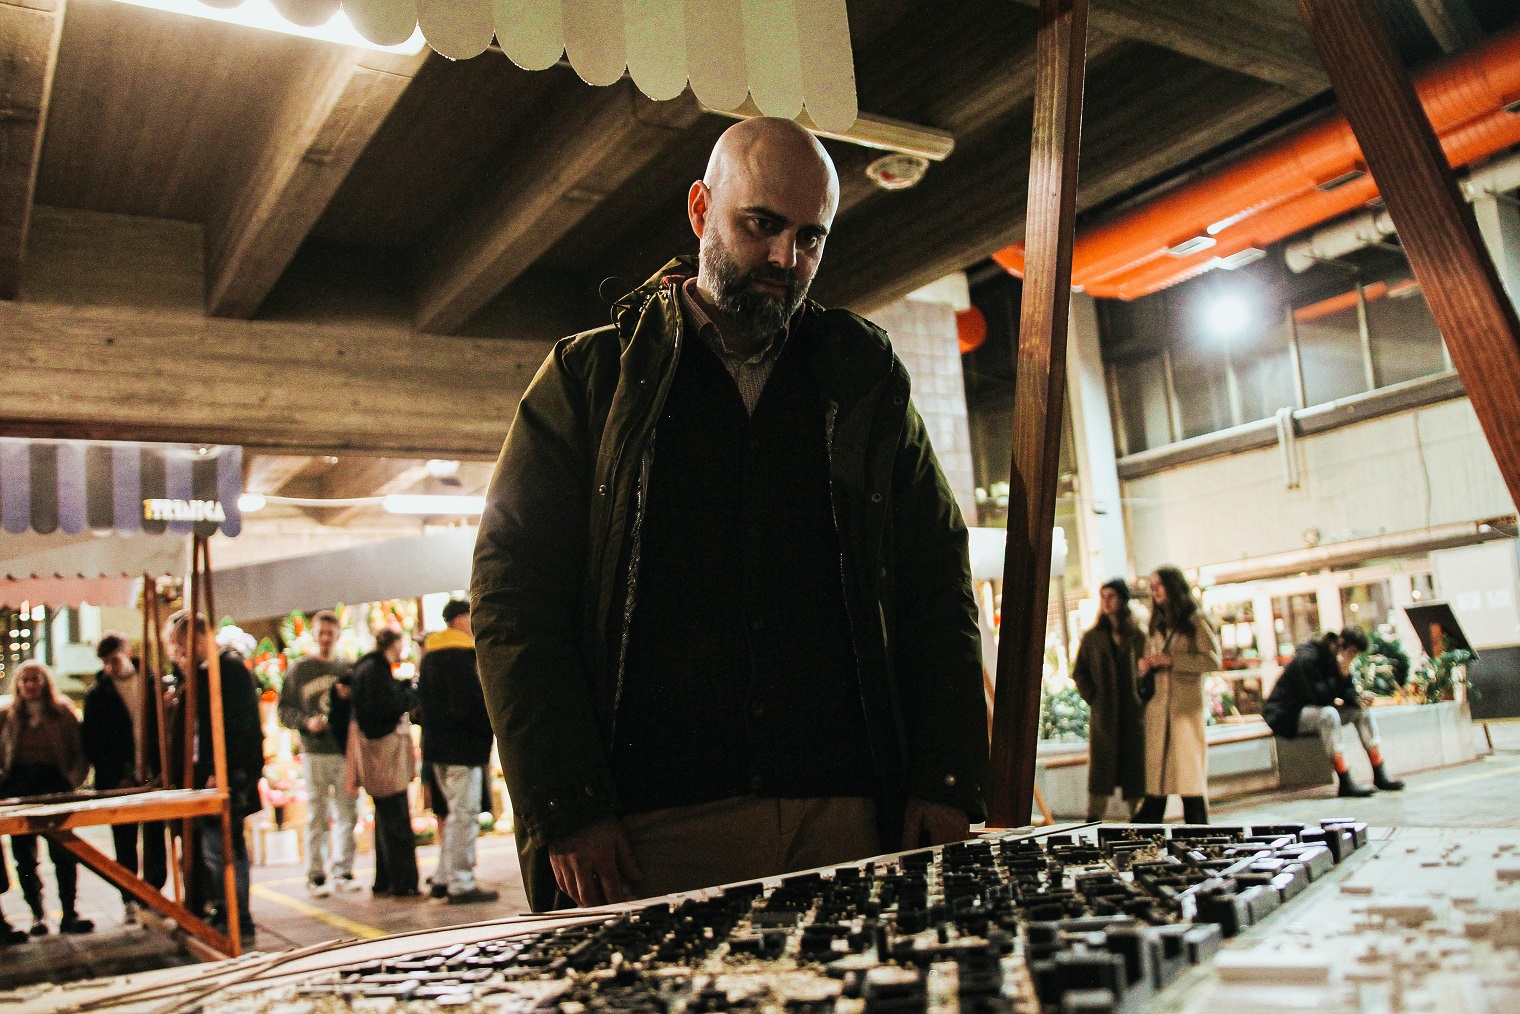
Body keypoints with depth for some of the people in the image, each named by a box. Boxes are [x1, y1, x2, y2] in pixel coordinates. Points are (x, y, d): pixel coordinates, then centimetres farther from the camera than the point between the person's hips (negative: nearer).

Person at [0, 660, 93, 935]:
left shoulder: (63, 712, 4)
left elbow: (79, 753, 4)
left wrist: (73, 779, -9)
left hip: (55, 787, -2)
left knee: (63, 853, -3)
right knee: (24, 856, 4)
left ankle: (69, 914, 3)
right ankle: (37, 914, 13)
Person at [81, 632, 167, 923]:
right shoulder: (96, 694, 3)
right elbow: (92, 743, 2)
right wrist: (113, 778, -6)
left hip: (153, 778, 0)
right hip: (120, 784, 0)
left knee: (155, 841, 4)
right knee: (125, 846, 5)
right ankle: (130, 902, 13)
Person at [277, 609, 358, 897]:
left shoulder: (348, 669, 10)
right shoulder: (299, 669, 6)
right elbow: (284, 709, 4)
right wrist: (306, 722, -12)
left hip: (346, 752, 2)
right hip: (314, 753, -2)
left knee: (346, 814, 3)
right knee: (316, 816, 0)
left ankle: (342, 871, 11)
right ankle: (316, 875, 7)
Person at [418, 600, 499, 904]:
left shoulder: (430, 655, 16)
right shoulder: (460, 655, -15)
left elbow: (423, 698, 21)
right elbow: (469, 704, -21)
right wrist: (496, 725, -10)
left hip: (438, 742, 10)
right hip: (462, 745, -10)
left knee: (454, 812, 18)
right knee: (464, 813, -6)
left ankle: (443, 878, 21)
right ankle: (461, 884, -4)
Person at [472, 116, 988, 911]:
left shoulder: (863, 377, 13)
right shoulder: (592, 375, 6)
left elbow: (939, 583, 12)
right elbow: (512, 600, 0)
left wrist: (948, 784, 2)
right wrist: (566, 811, -9)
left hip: (844, 816, 2)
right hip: (653, 831, -2)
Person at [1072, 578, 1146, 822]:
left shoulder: (1138, 637, 8)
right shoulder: (1092, 637, 8)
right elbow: (1079, 672, 9)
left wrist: (1144, 699, -2)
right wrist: (1092, 698, -2)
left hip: (1134, 712, 1)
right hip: (1103, 715, -1)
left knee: (1135, 766, 3)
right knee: (1101, 765, -5)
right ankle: (1094, 821, -5)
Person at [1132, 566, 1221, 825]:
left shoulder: (1196, 621, 2)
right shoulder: (1156, 626, 21)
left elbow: (1212, 659, -8)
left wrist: (1172, 660, -13)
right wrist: (1145, 665, 2)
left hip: (1187, 705, -5)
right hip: (1157, 704, 5)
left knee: (1190, 769, -5)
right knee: (1154, 771, 1)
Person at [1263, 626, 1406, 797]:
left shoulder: (1336, 660, 4)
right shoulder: (1307, 658, -23)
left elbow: (1347, 690, 9)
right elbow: (1318, 696, -27)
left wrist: (1358, 698, -13)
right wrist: (1341, 675, -30)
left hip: (1316, 710, 10)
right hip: (1285, 716, -10)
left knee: (1362, 710, -1)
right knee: (1328, 714, -35)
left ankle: (1380, 775, -1)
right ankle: (1345, 783, -34)